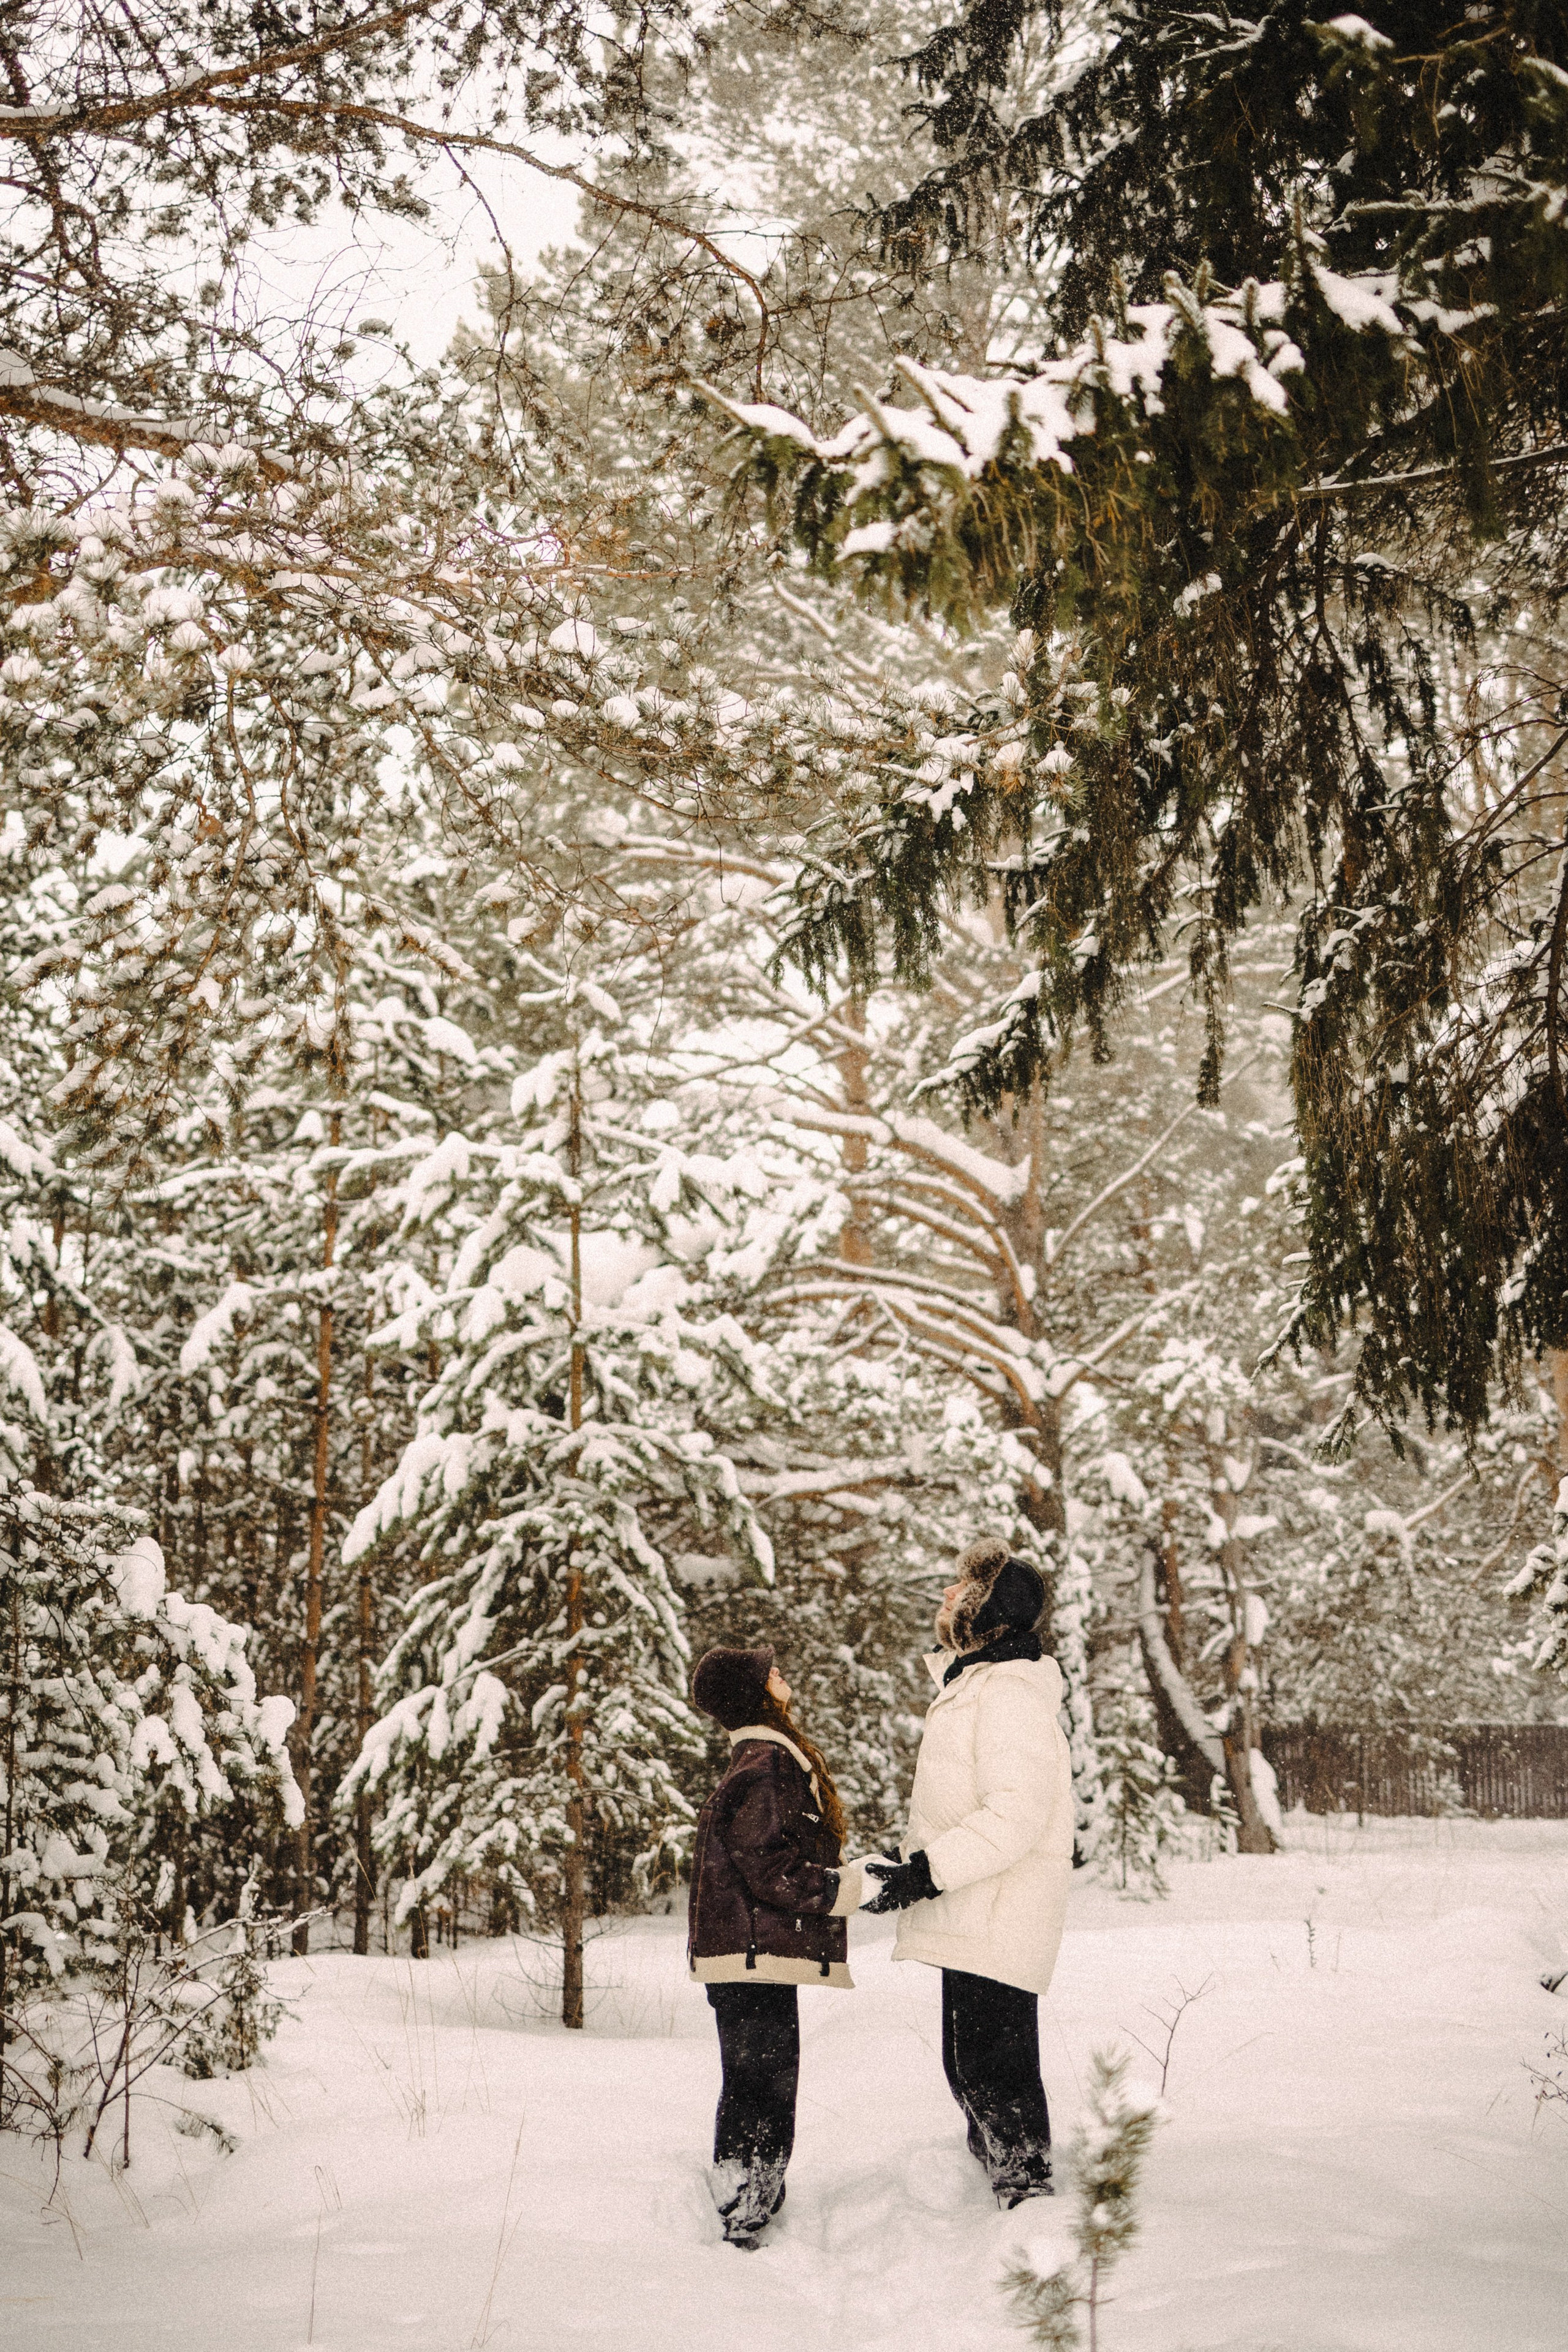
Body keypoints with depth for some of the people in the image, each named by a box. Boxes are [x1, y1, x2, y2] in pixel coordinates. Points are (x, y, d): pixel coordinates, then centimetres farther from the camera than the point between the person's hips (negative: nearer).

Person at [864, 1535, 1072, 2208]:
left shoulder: (1009, 1695, -17)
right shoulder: (969, 1684, 17)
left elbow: (1016, 1816, -25)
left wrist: (928, 1871, -25)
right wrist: (911, 1861, 20)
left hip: (997, 1919, -11)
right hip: (970, 1922, 11)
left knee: (995, 2074, -8)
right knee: (969, 2069, 17)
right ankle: (1014, 2199, 26)